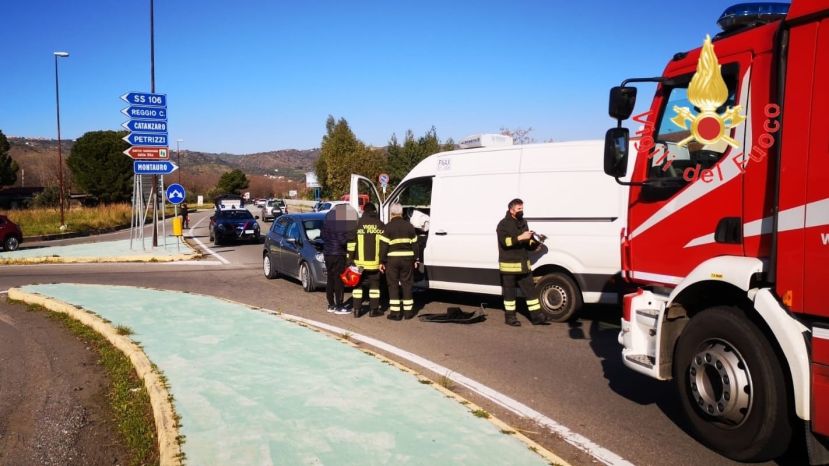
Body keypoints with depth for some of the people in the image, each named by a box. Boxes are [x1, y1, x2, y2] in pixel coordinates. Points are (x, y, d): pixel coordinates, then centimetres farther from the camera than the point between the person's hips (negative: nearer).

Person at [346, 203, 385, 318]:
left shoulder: (358, 224, -2)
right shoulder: (381, 225, 4)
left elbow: (351, 243, -4)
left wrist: (350, 258, 2)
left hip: (359, 262, 0)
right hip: (375, 262, 1)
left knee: (358, 284, 8)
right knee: (374, 285, 9)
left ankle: (356, 309, 8)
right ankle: (373, 310, 9)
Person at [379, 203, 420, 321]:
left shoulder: (388, 227, -7)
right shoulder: (409, 226, 5)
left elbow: (384, 246, -9)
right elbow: (414, 244, 8)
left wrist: (382, 261, -3)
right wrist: (416, 259, 15)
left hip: (392, 259, -3)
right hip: (407, 259, 3)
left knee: (393, 285, 5)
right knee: (407, 285, 11)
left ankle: (395, 312, 3)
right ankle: (408, 311, 14)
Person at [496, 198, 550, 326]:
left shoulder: (523, 223, 14)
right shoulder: (504, 224, -8)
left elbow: (529, 244, 17)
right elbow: (505, 241, -23)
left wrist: (536, 242, -3)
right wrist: (521, 237, -28)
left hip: (523, 264, 7)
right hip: (509, 265, -7)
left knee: (530, 289, 6)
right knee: (510, 292, 2)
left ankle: (537, 316, 11)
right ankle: (509, 317, 13)